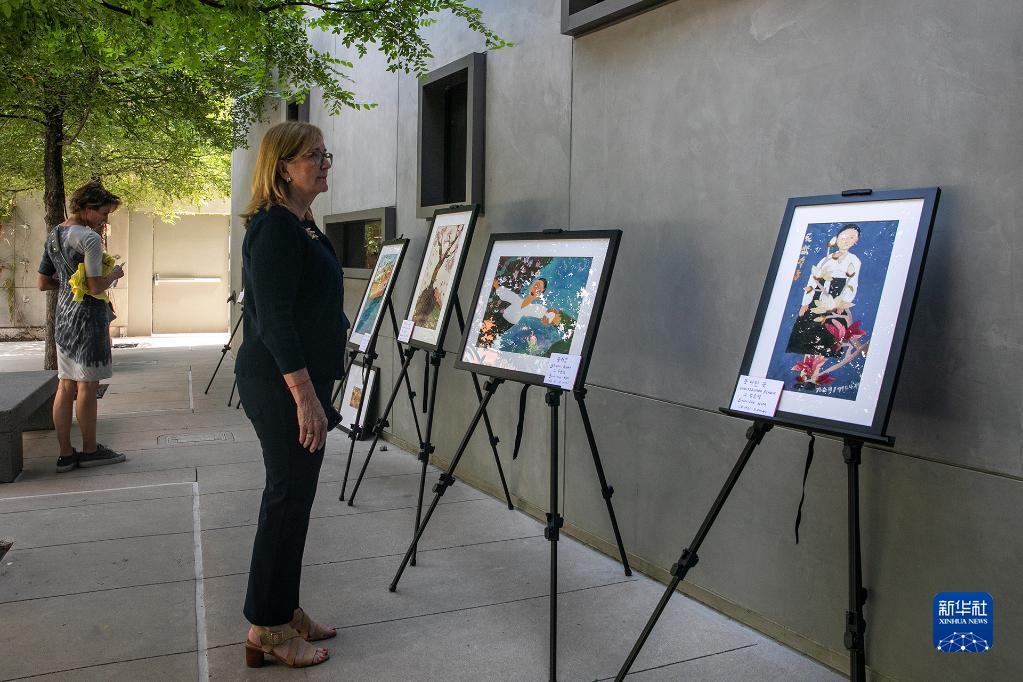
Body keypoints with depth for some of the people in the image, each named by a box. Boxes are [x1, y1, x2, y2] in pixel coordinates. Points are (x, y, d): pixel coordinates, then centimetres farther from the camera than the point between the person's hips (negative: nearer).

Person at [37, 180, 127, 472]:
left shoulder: (53, 236, 12)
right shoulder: (90, 238, -15)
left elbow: (43, 283, 16)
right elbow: (96, 287, -18)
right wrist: (114, 273, -1)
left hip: (62, 316, 8)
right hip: (87, 316, -8)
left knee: (65, 386, 9)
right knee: (86, 386, 1)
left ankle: (65, 454, 14)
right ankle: (90, 450, 12)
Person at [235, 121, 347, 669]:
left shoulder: (303, 224, 14)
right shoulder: (274, 226, -16)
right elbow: (275, 319, -22)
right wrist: (305, 395, -26)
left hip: (301, 379, 10)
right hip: (283, 383, -10)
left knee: (292, 498, 15)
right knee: (288, 498, -1)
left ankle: (283, 611, 28)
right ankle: (268, 629, 13)